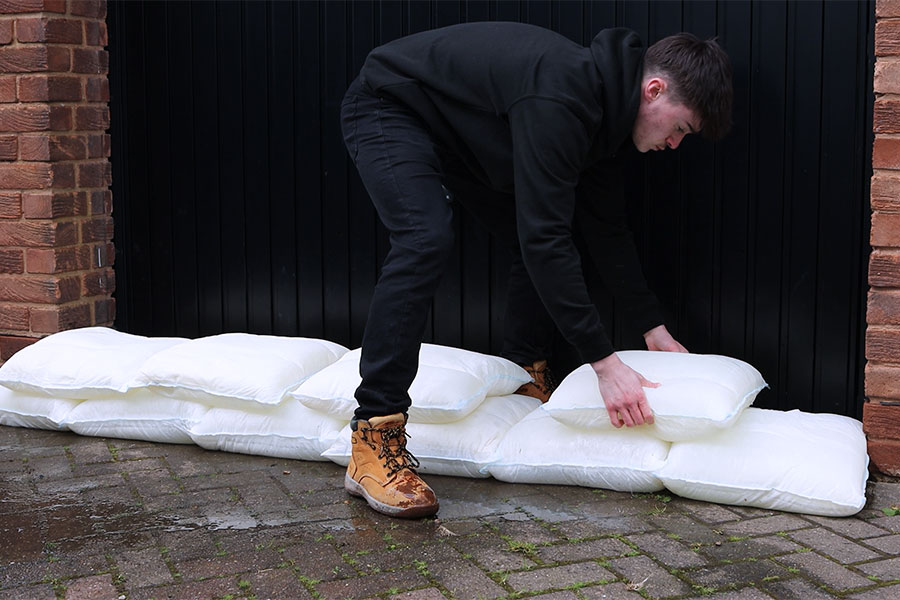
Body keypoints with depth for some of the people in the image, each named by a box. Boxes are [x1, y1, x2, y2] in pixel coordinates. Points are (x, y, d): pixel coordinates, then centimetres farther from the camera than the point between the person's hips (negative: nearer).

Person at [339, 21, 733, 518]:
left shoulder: (605, 103, -5)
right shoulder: (558, 102, -36)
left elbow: (604, 228, 6)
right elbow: (544, 236, -39)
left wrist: (653, 327, 6)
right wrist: (603, 361, -37)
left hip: (458, 134, 10)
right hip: (388, 109, -10)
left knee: (533, 244, 3)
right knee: (426, 242, -31)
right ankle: (374, 444, -30)